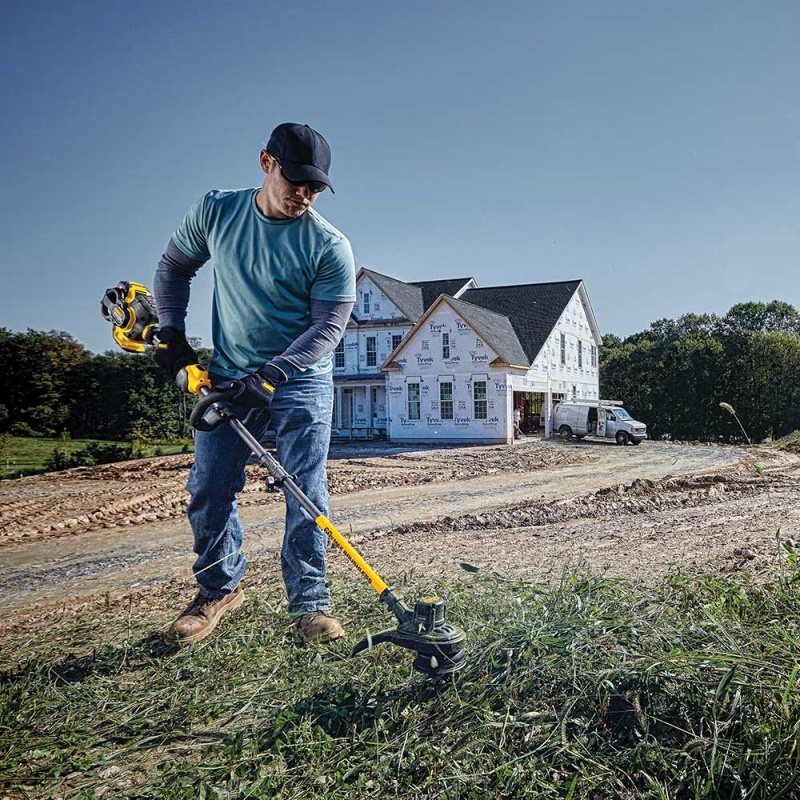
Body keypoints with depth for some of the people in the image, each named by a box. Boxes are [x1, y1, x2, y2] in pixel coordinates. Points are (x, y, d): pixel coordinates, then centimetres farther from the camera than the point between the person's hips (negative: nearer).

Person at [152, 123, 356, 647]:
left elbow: (328, 327, -14)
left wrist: (270, 375, -24)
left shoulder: (330, 246, -12)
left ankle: (309, 603, 8)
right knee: (208, 491, 5)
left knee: (307, 495, -5)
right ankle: (219, 589, 24)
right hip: (227, 379, 3)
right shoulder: (215, 211, -2)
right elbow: (174, 268, 13)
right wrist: (172, 335, 5)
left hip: (301, 383, -3)